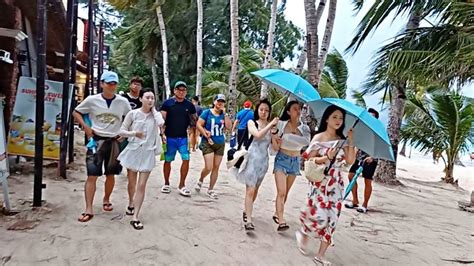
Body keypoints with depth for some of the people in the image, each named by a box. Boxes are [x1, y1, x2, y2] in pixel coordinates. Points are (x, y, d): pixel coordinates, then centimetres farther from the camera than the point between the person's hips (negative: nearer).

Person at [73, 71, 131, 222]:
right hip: (96, 140, -2)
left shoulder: (123, 102, -2)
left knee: (110, 174, 12)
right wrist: (85, 127, -4)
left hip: (114, 142, 2)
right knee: (92, 175, -6)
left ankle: (106, 200, 35)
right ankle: (89, 209, 0)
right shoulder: (92, 100, -5)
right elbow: (76, 112, 9)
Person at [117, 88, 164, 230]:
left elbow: (161, 123, -22)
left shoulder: (156, 114, 1)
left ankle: (135, 217, 1)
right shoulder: (133, 114, -3)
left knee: (141, 185, -4)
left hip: (147, 153, 0)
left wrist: (153, 109, -9)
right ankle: (131, 204, 44)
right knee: (132, 182, 16)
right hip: (133, 150, 0)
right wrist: (134, 133, -19)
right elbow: (122, 131, 0)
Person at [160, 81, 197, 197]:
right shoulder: (167, 103, -1)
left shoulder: (189, 105, 5)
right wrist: (162, 133, -13)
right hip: (170, 137, -1)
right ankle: (166, 183, 25)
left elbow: (195, 119, 13)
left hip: (183, 138, 2)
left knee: (186, 159, -7)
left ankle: (181, 185, 6)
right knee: (168, 160, 7)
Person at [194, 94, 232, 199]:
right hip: (208, 143, -4)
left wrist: (225, 114, -7)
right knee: (208, 167, -12)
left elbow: (229, 127, -3)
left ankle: (210, 189, 21)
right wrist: (206, 135, -14)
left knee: (216, 168, 7)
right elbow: (198, 125, -6)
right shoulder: (207, 112, -3)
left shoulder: (223, 115, 7)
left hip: (220, 144, 4)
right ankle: (200, 180, 20)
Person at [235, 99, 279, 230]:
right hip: (252, 158, -4)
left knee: (255, 189, 16)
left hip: (264, 160, 4)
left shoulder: (271, 126, 5)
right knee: (250, 190, -9)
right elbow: (258, 135, -21)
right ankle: (248, 220, -8)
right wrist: (270, 125, -18)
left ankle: (247, 211, 36)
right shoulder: (252, 122, -1)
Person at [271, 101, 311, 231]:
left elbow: (306, 141, -24)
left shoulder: (304, 128, -2)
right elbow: (275, 148, -2)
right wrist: (274, 137, -24)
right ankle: (281, 221, -13)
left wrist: (285, 137, -28)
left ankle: (277, 213, 33)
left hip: (295, 161, 4)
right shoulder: (281, 124, -8)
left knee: (285, 192, 15)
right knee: (281, 192, -13)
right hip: (282, 159, -3)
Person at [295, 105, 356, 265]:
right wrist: (327, 157, -21)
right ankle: (303, 234, 22)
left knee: (332, 219, 2)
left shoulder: (342, 140, 7)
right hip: (320, 181, -4)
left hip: (336, 184, 4)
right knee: (319, 215, -12)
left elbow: (350, 160, -4)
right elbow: (310, 159, -7)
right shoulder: (319, 137, -3)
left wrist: (350, 141, -10)